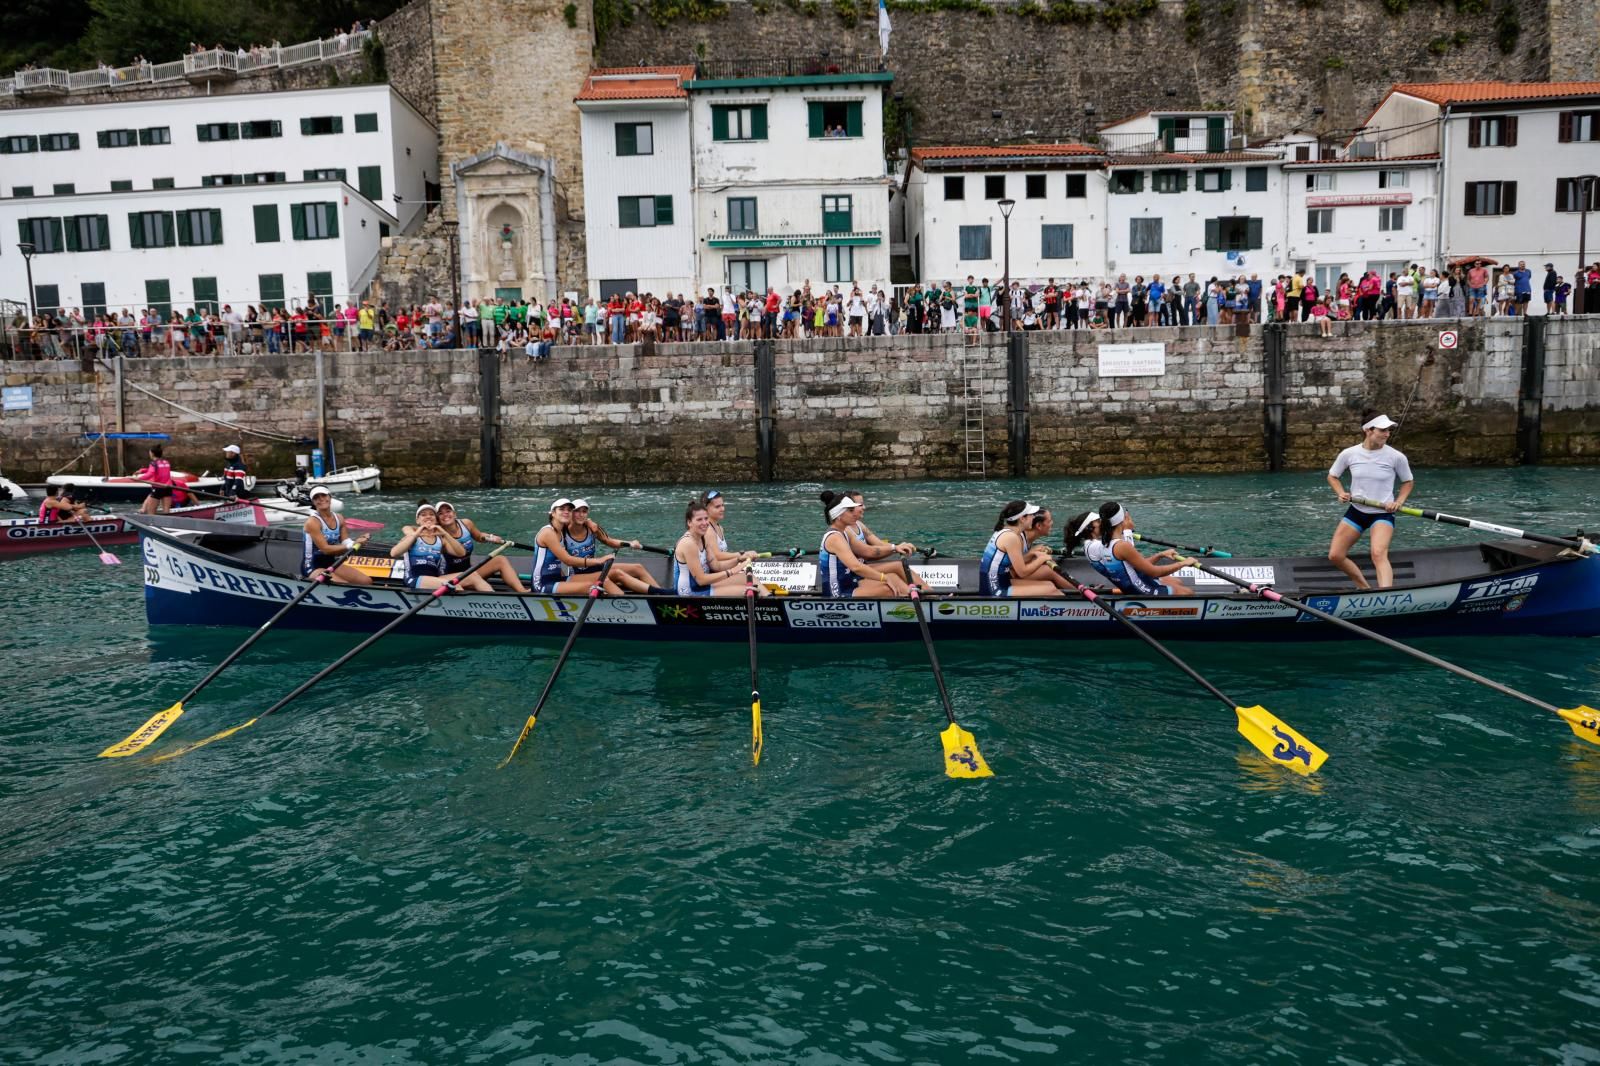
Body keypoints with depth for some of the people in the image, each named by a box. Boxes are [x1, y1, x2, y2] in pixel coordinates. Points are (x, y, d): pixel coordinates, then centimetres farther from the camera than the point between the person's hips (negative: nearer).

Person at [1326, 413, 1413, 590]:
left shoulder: (1396, 457, -9)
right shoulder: (1349, 454, -5)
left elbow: (1408, 482, 7)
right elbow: (1332, 477, 11)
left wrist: (1398, 502, -9)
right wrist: (1341, 493, -7)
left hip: (1383, 514, -4)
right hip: (1356, 511, 4)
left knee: (1379, 554, -29)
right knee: (1335, 556, 0)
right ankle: (1365, 588, 20)